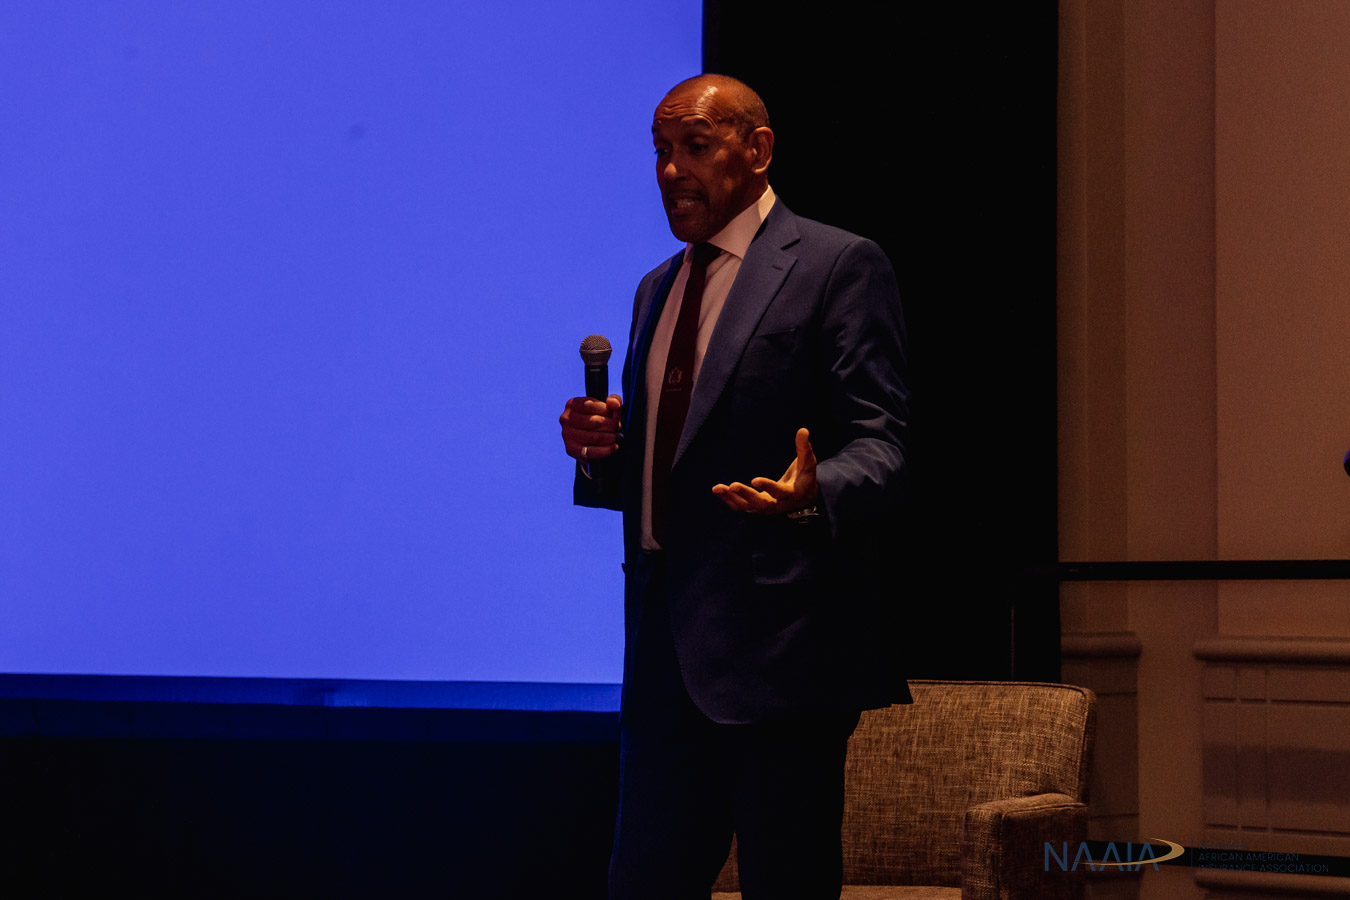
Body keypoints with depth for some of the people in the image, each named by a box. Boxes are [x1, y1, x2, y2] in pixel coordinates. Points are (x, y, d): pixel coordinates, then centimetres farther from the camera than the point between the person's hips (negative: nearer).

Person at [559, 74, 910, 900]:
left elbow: (879, 444, -10)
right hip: (667, 651, 7)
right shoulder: (658, 289, 21)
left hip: (778, 645, -7)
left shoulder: (838, 266, -2)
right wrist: (601, 453, 3)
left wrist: (814, 493, -31)